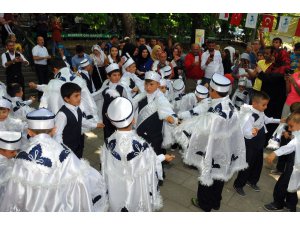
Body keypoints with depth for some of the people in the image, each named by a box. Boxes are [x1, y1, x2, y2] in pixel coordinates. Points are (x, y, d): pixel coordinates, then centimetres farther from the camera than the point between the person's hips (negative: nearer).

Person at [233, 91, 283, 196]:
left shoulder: (260, 112, -4)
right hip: (250, 146, -9)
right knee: (247, 165, 4)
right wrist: (252, 133, -66)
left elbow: (266, 120, 20)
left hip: (259, 144, 9)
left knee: (258, 163, 22)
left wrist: (279, 120, 23)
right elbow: (245, 132, -44)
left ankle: (252, 181, 44)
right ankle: (238, 185, 23)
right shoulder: (250, 116, -32)